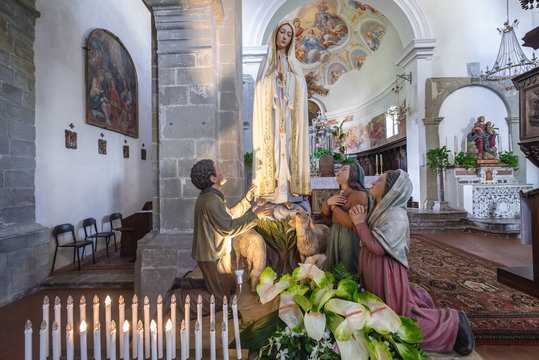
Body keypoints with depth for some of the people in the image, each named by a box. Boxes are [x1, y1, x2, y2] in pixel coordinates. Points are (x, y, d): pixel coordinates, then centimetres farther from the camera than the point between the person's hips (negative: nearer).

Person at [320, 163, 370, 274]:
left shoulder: (360, 195, -16)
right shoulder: (339, 194, 9)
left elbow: (353, 223, -26)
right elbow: (325, 214, 11)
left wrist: (334, 207, -15)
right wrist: (328, 202, -9)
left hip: (350, 237, -8)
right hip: (334, 235, 8)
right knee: (331, 270, 20)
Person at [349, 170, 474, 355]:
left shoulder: (395, 215, -23)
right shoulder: (381, 209, 5)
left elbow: (377, 247, -29)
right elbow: (366, 240, 9)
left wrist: (360, 223, -19)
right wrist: (360, 220, -7)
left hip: (386, 272, -8)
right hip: (374, 270, 9)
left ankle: (454, 323, 21)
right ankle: (417, 298, 41)